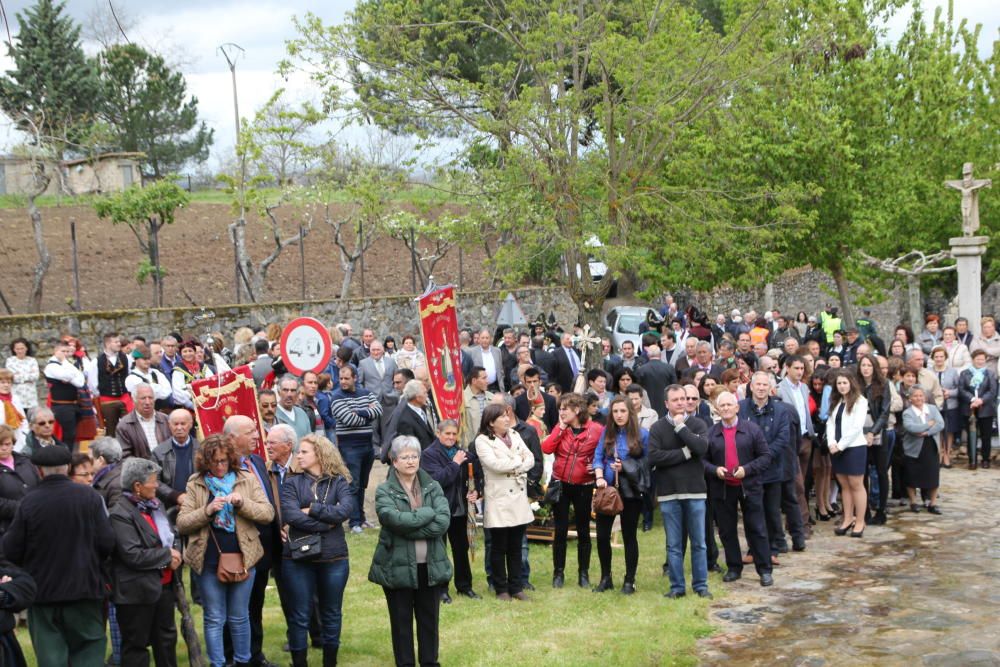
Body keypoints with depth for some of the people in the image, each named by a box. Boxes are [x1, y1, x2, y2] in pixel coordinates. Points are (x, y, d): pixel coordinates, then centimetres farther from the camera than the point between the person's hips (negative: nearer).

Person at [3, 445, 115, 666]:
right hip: (84, 588, 0)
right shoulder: (88, 497, -9)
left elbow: (11, 551, -7)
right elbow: (107, 542, -9)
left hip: (42, 591, 0)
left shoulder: (28, 502, -11)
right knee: (89, 648, 11)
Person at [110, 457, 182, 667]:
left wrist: (174, 558, -6)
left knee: (166, 638, 19)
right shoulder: (121, 514, -18)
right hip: (138, 590, -8)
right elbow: (132, 555, -25)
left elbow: (170, 536, 16)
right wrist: (167, 555, -14)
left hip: (164, 584, 8)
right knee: (136, 645, 4)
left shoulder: (154, 505, 9)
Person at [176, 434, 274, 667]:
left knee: (239, 617, 12)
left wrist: (242, 502, -18)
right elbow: (181, 524, -3)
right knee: (214, 619, 7)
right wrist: (207, 510, -19)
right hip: (208, 560, 0)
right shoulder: (195, 484, 1)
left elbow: (268, 513, -3)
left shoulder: (247, 480, 2)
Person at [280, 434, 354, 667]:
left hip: (334, 558, 1)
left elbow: (346, 510, -15)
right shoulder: (292, 483, 1)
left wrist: (313, 510, -15)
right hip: (298, 558, -1)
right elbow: (290, 515, -14)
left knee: (332, 614, 13)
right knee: (299, 615, 6)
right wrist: (326, 523, -13)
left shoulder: (339, 482, 2)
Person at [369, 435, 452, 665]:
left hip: (431, 565, 3)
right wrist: (428, 513, -14)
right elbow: (394, 519, -23)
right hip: (397, 566, -2)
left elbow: (443, 521, -11)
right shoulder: (384, 491, -4)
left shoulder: (433, 487, 4)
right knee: (401, 620, 9)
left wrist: (409, 529, -17)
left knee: (429, 618, 12)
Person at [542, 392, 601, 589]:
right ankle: (558, 573, 15)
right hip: (560, 484, 2)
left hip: (584, 486, -2)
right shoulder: (560, 428, 1)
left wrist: (597, 466, -15)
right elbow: (546, 449, -13)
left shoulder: (596, 430, -9)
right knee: (561, 530, 4)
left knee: (583, 530, 8)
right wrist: (561, 428, -12)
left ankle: (583, 573, 20)